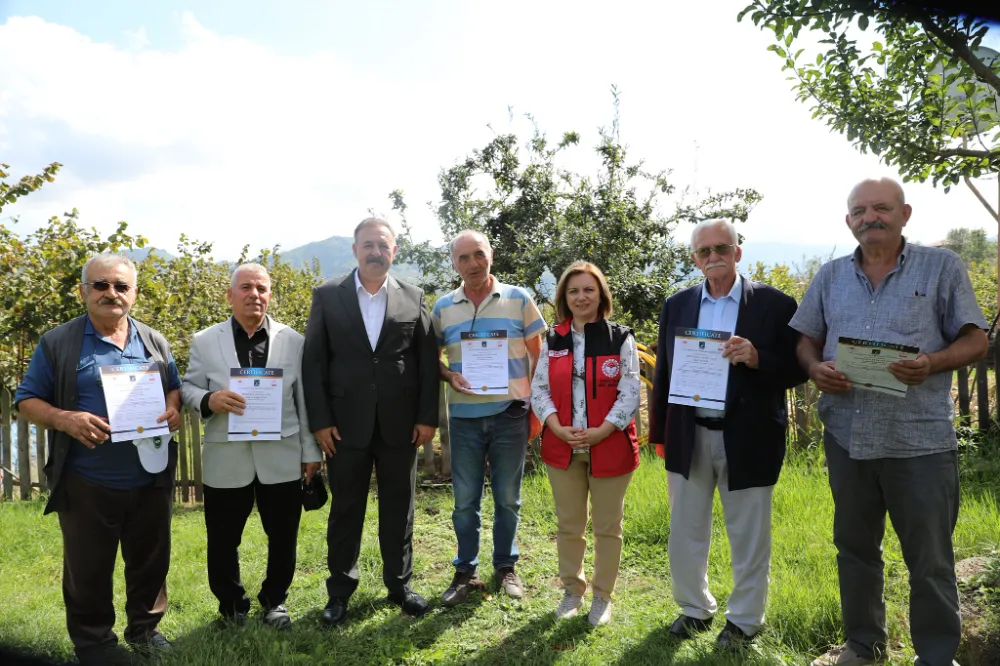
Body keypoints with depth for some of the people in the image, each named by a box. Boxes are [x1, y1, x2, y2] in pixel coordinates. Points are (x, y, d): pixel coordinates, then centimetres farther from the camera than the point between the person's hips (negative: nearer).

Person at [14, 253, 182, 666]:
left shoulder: (155, 343, 8)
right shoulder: (57, 343, -2)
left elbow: (175, 389, 15)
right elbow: (27, 400, -1)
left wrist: (173, 408, -8)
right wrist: (63, 419, -20)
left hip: (150, 479, 3)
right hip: (87, 484, -3)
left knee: (151, 561, 15)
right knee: (88, 569, 11)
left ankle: (145, 628, 34)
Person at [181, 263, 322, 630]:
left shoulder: (293, 340, 2)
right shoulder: (204, 341, 1)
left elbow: (304, 400, 3)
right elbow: (187, 389, 5)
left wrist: (311, 451, 2)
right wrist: (209, 400, -18)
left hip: (281, 457, 0)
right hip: (227, 459, 0)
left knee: (283, 538, 12)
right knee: (223, 541, 12)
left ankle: (274, 600, 35)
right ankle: (232, 605, 35)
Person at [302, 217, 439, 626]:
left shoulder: (413, 298, 4)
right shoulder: (327, 296, 2)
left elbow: (428, 362, 3)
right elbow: (313, 362, -1)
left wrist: (427, 417, -3)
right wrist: (320, 420, -6)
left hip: (400, 423, 1)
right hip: (345, 423, -1)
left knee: (398, 507, 12)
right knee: (345, 509, 10)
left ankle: (399, 584, 28)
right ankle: (340, 591, 25)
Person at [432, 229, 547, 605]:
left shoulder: (519, 299, -1)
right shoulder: (443, 308, 3)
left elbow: (539, 357, 3)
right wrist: (449, 376, -11)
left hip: (510, 414, -1)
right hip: (464, 416, 1)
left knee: (507, 497, 10)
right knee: (465, 500, 8)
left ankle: (505, 567, 28)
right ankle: (465, 571, 24)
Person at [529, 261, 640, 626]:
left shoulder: (621, 338, -4)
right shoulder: (552, 340, 5)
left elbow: (630, 393, -9)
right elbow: (538, 390, 2)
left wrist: (600, 432, -18)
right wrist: (558, 429, -14)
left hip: (609, 447, -2)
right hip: (562, 448, 3)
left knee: (607, 526, 10)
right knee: (569, 525, 14)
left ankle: (602, 596, 27)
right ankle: (572, 590, 32)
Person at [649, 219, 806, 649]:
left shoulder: (774, 304, -5)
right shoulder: (676, 306, 5)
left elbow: (797, 370, -6)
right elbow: (663, 371, 7)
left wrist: (757, 358, -25)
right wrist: (660, 433, 4)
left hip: (746, 439, -3)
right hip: (689, 437, 3)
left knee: (748, 537, 12)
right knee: (685, 532, 15)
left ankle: (745, 619, 32)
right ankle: (694, 608, 36)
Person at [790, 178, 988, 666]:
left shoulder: (942, 266, 0)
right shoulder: (830, 276, 9)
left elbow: (975, 339, -1)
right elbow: (806, 340, 14)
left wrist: (932, 362, -20)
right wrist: (815, 368, -8)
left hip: (920, 440, -3)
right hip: (846, 437, 4)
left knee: (930, 560, 6)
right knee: (854, 547, 16)